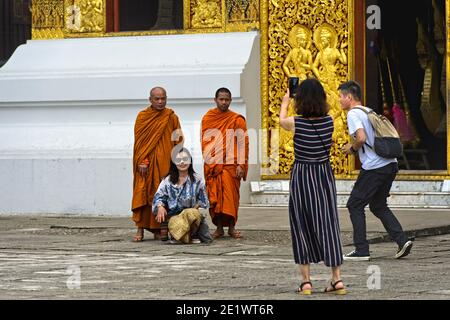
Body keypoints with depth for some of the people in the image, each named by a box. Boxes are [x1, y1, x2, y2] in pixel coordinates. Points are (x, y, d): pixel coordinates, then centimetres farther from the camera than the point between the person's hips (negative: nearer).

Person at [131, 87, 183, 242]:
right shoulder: (142, 117, 4)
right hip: (146, 163, -1)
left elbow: (177, 141, 7)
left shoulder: (172, 117, 7)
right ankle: (140, 230, -7)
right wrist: (141, 162, -10)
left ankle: (157, 229, 6)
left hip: (165, 162, 1)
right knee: (143, 193, -7)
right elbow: (139, 141, 0)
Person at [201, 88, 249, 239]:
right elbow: (204, 141, 14)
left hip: (230, 164, -2)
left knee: (230, 196, -5)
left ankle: (231, 227, 1)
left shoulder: (237, 120, 2)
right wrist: (206, 160, 8)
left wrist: (241, 165, -8)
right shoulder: (207, 118, 10)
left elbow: (242, 143, -1)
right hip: (211, 165, 2)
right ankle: (219, 227, 4)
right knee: (214, 197, -1)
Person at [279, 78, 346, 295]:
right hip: (325, 174, 2)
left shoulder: (296, 123, -14)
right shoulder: (328, 121, -7)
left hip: (301, 176, -2)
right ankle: (337, 278, 2)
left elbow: (282, 120, 11)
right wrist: (313, 94, 29)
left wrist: (285, 101, 29)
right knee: (328, 224, 6)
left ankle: (306, 281, 5)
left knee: (302, 227, 7)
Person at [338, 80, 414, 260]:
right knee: (378, 206, 19)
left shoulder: (353, 114, -7)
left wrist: (352, 149, -1)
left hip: (374, 168, -9)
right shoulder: (369, 111, 21)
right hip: (391, 164, 9)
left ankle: (361, 251, 2)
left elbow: (361, 138, -21)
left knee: (355, 205, 3)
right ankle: (402, 240, 4)